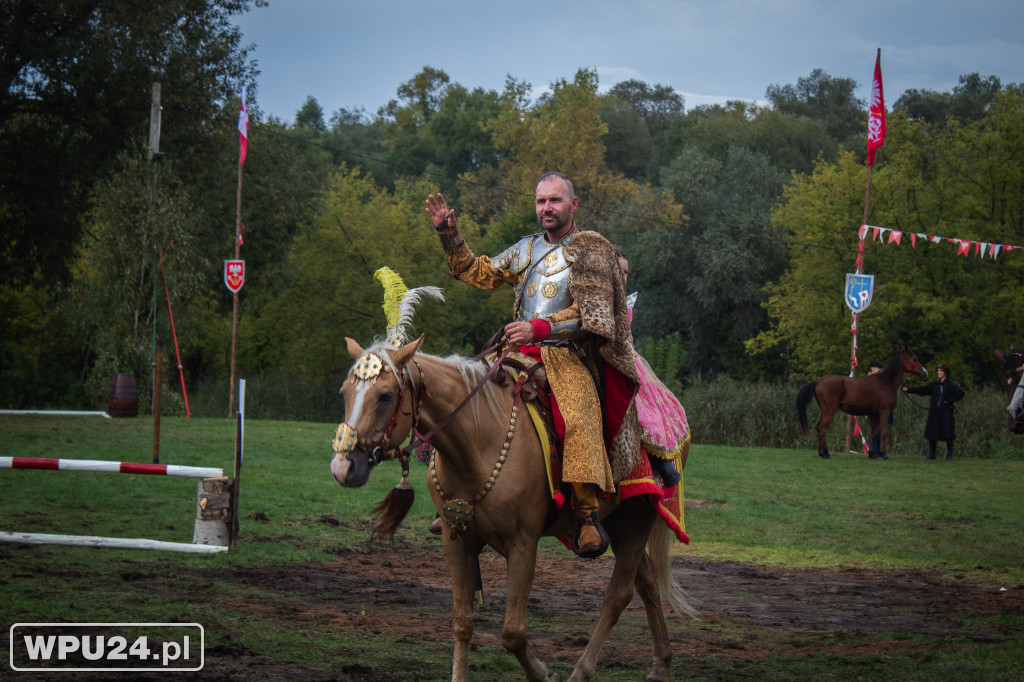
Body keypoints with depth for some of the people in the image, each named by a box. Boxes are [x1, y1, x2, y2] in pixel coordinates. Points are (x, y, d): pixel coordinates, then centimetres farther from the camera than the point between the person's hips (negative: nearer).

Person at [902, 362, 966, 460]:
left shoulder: (951, 385, -1)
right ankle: (931, 454, 16)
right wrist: (909, 390, 1)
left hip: (946, 412, -5)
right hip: (934, 412, 5)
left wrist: (950, 401, -12)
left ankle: (949, 455, 5)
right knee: (931, 434, 6)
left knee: (947, 434, -3)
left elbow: (961, 392, -11)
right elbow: (922, 390, 9)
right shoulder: (935, 385, 12)